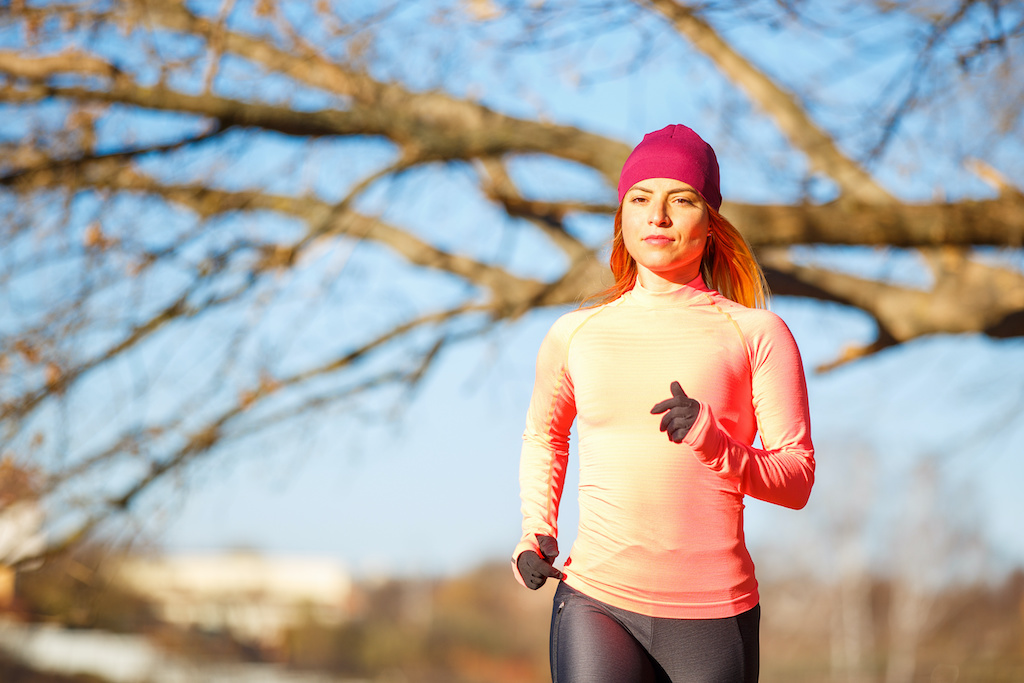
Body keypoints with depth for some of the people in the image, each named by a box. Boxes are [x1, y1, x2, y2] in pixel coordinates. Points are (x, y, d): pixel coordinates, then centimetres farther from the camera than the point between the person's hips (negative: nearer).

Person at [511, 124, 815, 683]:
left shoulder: (755, 334, 2)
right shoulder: (575, 333, 8)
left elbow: (797, 478, 0)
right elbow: (543, 435, 28)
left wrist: (715, 445, -17)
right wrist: (535, 531, 14)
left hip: (713, 615, 0)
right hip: (596, 602, 1)